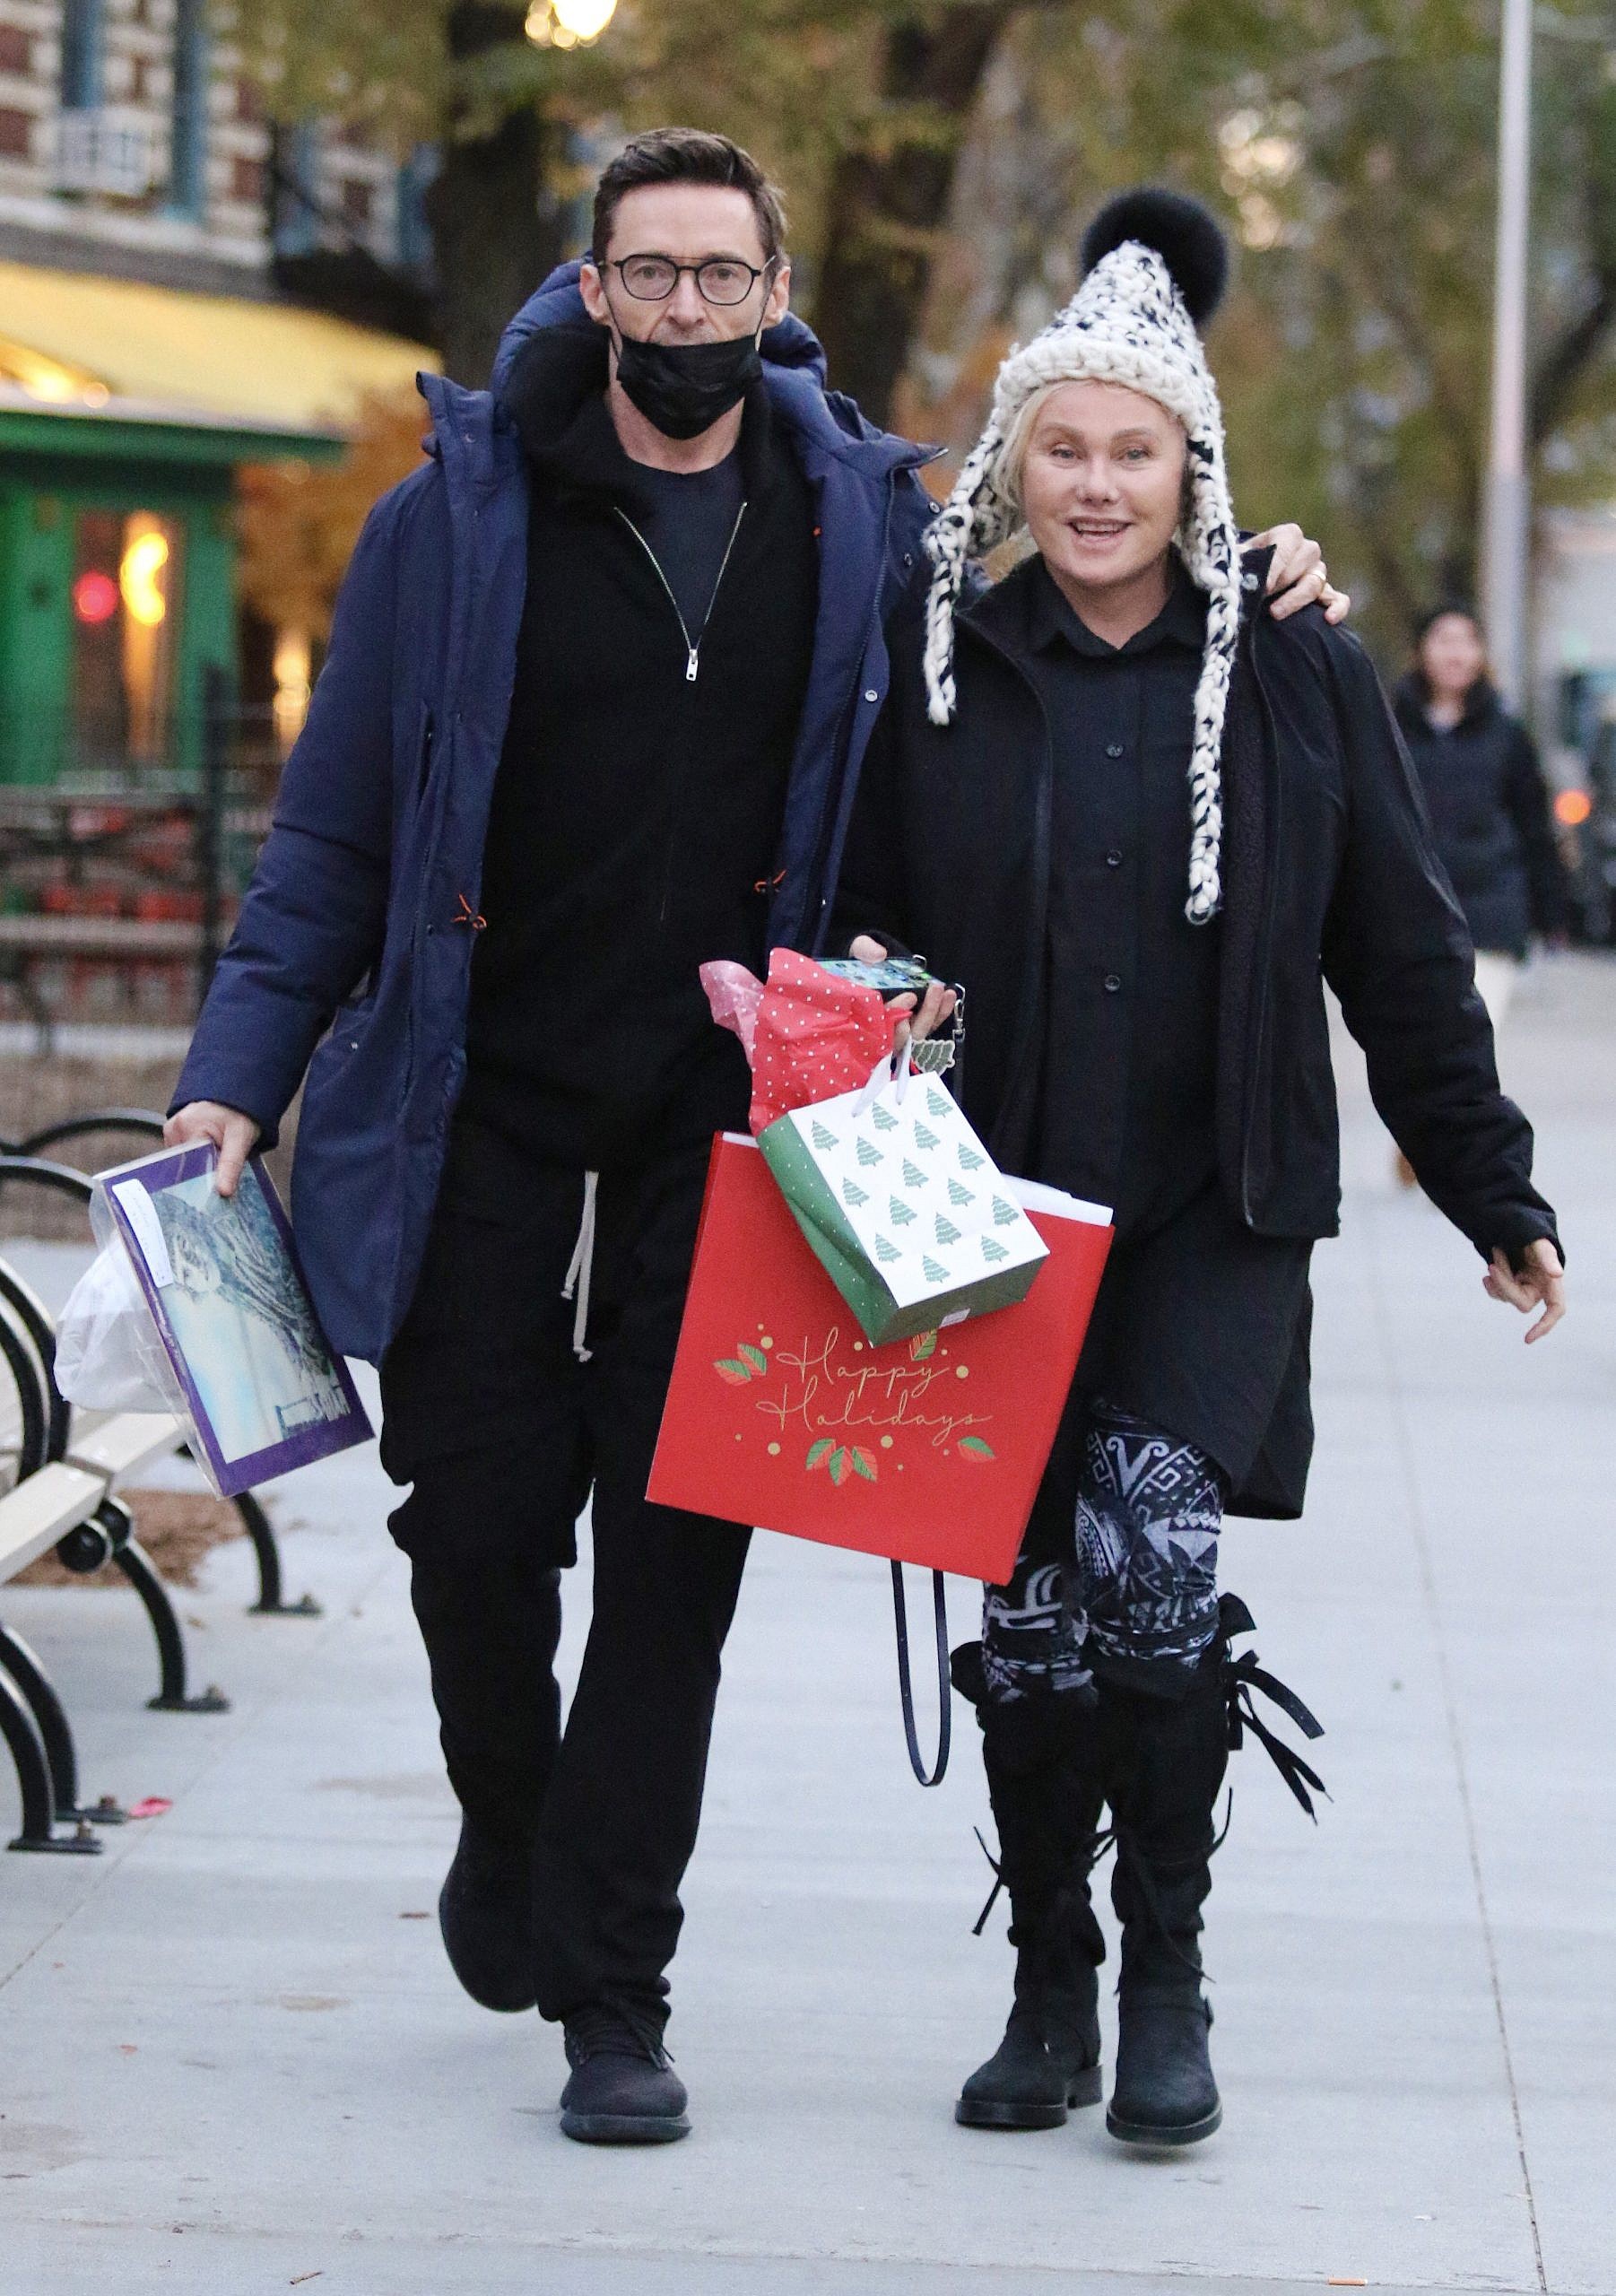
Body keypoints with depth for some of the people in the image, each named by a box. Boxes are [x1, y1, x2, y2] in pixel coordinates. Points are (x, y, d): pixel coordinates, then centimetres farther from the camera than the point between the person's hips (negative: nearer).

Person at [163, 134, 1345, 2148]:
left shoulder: (865, 524, 6)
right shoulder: (459, 518, 1)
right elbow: (335, 829, 3)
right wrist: (239, 1070, -4)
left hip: (726, 1126, 1)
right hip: (484, 1114, 0)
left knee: (674, 1549, -1)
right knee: (476, 1522, 4)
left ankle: (611, 1991, 8)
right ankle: (509, 1825, 35)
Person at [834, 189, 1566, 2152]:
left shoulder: (1297, 680, 3)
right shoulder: (940, 677, 4)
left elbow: (1404, 959, 8)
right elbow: (851, 941, 10)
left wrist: (1493, 1193, 10)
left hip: (1216, 1219, -1)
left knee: (1152, 1536, -19)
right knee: (1027, 1611, 4)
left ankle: (1166, 1971, -3)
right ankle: (1049, 1993, 20)